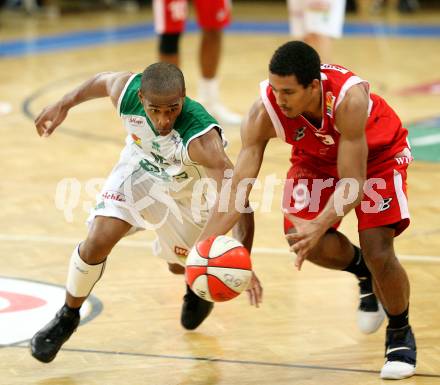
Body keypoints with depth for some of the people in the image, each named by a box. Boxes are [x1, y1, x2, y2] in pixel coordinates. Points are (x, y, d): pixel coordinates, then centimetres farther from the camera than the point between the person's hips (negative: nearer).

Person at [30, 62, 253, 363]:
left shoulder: (202, 139, -47)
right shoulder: (127, 92, -35)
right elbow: (102, 80, -9)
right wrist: (64, 105, 5)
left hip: (187, 190, -2)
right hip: (139, 171, 2)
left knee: (180, 264, 17)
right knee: (98, 241, -15)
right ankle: (67, 317, 11)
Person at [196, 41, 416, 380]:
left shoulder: (349, 98, -42)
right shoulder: (264, 113, -32)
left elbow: (352, 182, -39)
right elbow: (236, 190, -31)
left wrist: (320, 226, -56)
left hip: (377, 154, -3)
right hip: (317, 159, 3)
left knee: (378, 252, -18)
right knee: (300, 239, -20)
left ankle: (401, 333, 11)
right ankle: (365, 275, 14)